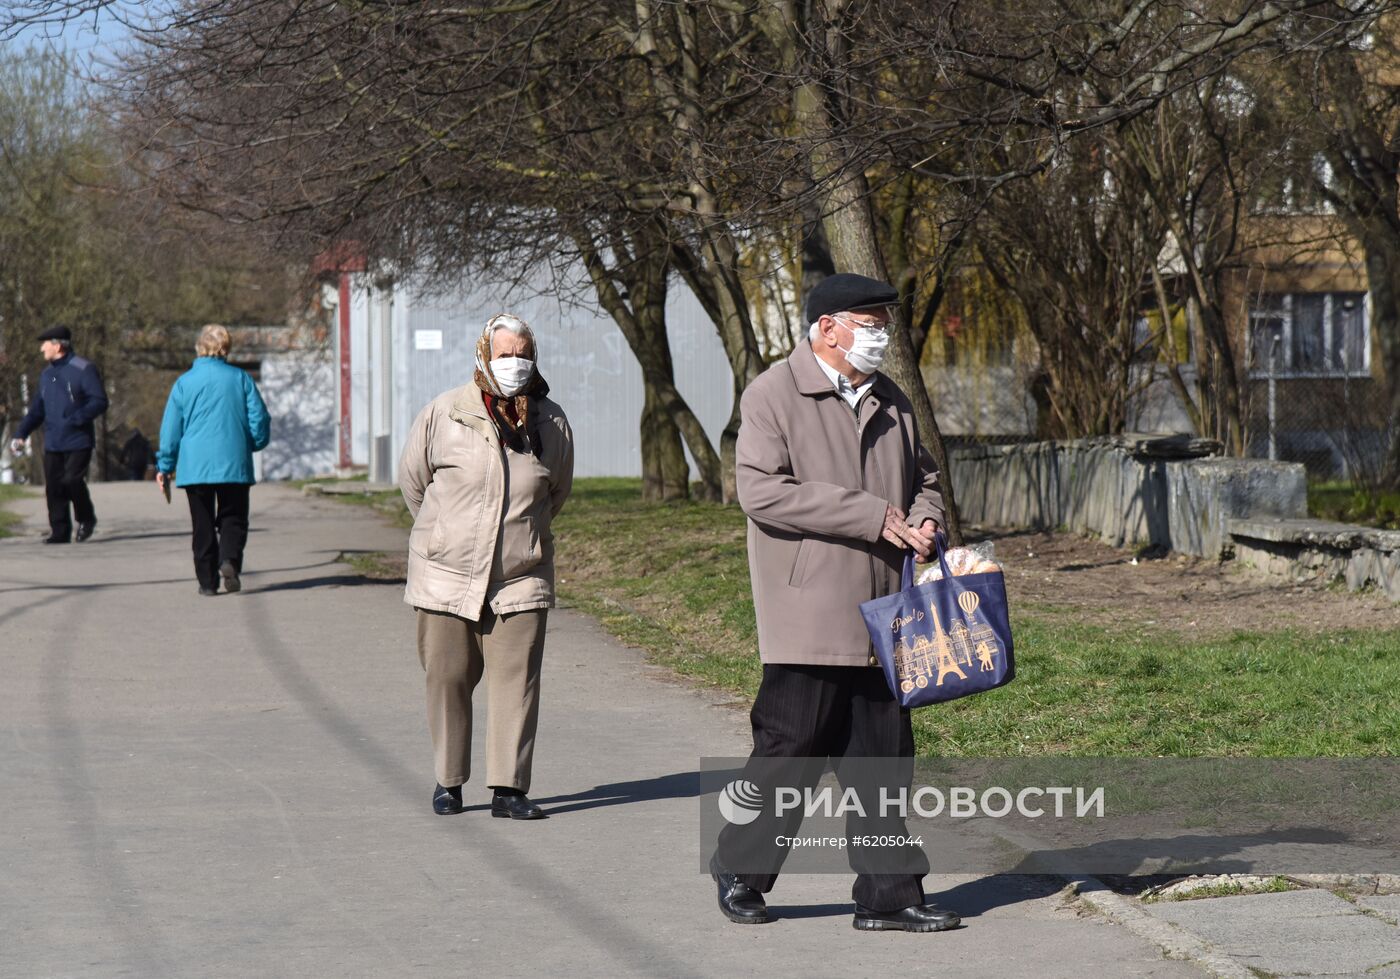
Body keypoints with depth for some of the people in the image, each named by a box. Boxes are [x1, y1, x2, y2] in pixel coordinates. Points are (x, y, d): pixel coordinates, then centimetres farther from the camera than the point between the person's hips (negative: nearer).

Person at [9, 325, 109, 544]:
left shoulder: (83, 369, -7)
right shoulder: (47, 375, 16)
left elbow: (99, 402, -13)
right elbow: (37, 409, 21)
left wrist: (76, 419, -24)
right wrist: (21, 434, 9)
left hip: (77, 442, -7)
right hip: (52, 443, 7)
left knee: (72, 480, -15)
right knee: (54, 488, 2)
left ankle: (86, 519, 10)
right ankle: (60, 532, 8)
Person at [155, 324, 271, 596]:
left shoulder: (184, 383, 1)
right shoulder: (241, 379, 2)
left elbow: (170, 429, 4)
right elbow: (259, 421, 3)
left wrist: (164, 467, 13)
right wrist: (251, 445, 22)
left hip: (195, 466, 0)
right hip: (234, 465, 0)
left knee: (203, 524, 8)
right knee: (233, 518, 8)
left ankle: (208, 581, 4)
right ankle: (230, 560, -18)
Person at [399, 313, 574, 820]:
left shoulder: (551, 423, 0)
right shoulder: (443, 414, -5)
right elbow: (412, 479, 10)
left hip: (520, 576, 1)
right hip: (447, 575, -1)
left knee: (517, 681, -5)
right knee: (448, 679, 5)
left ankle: (508, 788, -2)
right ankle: (448, 780, 18)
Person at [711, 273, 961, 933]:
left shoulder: (888, 400, 16)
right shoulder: (772, 395, -5)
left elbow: (923, 475, 30)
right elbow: (760, 490, -17)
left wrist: (924, 520, 5)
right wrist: (870, 515, -18)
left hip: (880, 616, 6)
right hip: (809, 615, -6)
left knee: (883, 752, 6)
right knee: (792, 746, -2)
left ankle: (888, 894, 10)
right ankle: (740, 872, 16)